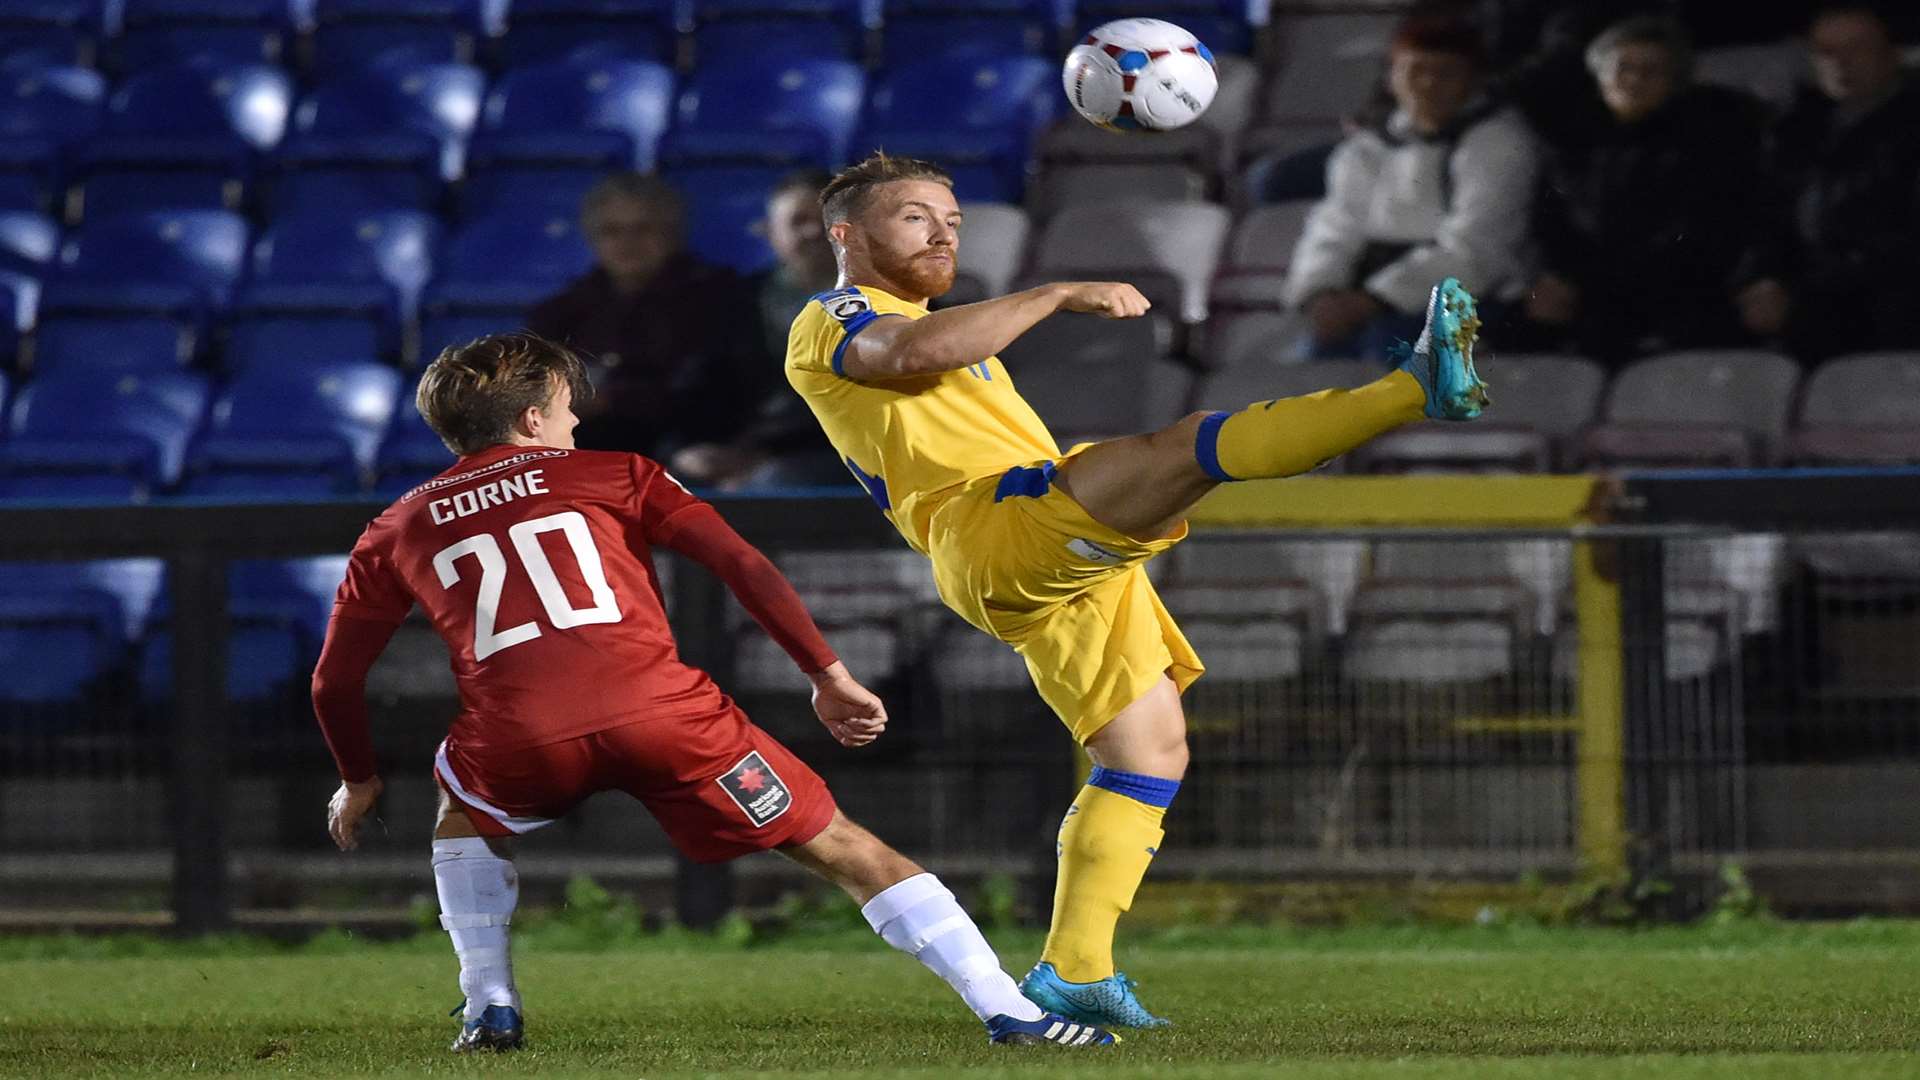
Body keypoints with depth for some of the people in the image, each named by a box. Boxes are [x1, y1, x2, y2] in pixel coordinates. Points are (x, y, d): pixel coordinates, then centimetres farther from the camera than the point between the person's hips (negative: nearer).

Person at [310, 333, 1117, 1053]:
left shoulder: (395, 535, 27)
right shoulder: (612, 476, 23)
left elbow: (336, 680, 30)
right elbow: (743, 565, 12)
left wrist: (359, 781, 46)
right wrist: (829, 677, 15)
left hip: (519, 742, 1)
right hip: (659, 710, -1)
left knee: (464, 814, 38)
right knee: (842, 849, 8)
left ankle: (491, 1008, 24)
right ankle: (1008, 1011, -2)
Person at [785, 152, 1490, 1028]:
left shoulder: (917, 321, 36)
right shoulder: (830, 324, 4)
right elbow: (913, 353, -21)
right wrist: (1059, 295, -21)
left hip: (1056, 566, 10)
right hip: (995, 534, -10)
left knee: (1151, 749, 5)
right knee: (1192, 445, -27)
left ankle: (1072, 971, 2)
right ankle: (1421, 386, -39)